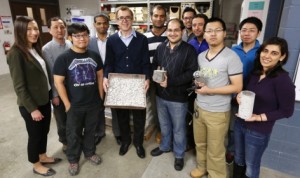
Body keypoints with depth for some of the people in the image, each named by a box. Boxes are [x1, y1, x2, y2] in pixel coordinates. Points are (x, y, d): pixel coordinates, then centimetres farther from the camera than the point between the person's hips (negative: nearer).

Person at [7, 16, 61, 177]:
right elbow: (19, 86, -19)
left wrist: (53, 95, 11)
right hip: (30, 105, -7)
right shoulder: (16, 53, -18)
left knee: (44, 131, 21)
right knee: (35, 135, 11)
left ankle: (43, 156, 43)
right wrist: (32, 108, -17)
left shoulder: (36, 49, 5)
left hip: (44, 100, 7)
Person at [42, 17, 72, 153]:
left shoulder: (71, 45, -3)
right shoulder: (46, 49, -13)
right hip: (59, 91, -3)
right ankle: (65, 142, 39)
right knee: (62, 120, 16)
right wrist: (54, 95, -9)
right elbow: (49, 75, -11)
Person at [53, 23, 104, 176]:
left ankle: (89, 152, 43)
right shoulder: (63, 58, -10)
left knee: (90, 130, 20)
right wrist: (67, 104, -11)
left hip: (94, 103, 3)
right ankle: (73, 160, 36)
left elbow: (100, 76, 8)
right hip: (74, 106, -2)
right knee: (73, 134, 14)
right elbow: (58, 82, -10)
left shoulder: (95, 56, 0)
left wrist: (101, 97, 5)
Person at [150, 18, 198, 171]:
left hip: (178, 97, -4)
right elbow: (153, 65, 10)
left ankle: (179, 155, 35)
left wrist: (170, 81, -21)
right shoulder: (160, 47, 5)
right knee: (164, 125, 23)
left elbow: (191, 73, -17)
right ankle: (165, 146, 47)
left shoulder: (189, 50, -11)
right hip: (160, 95, 5)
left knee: (178, 128, 13)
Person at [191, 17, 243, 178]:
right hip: (199, 107, 6)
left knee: (215, 150, 11)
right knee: (199, 143, 22)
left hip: (218, 112, -6)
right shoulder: (200, 56, 7)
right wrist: (197, 83, -5)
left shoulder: (231, 57, -14)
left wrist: (209, 90, -18)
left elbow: (237, 87, -15)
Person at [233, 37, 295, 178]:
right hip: (240, 124, 6)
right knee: (238, 159, 24)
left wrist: (259, 117, -22)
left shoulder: (283, 79, -19)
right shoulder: (255, 72, 1)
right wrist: (239, 97, -10)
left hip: (259, 132, -5)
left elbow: (286, 111, -14)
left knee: (251, 166, 16)